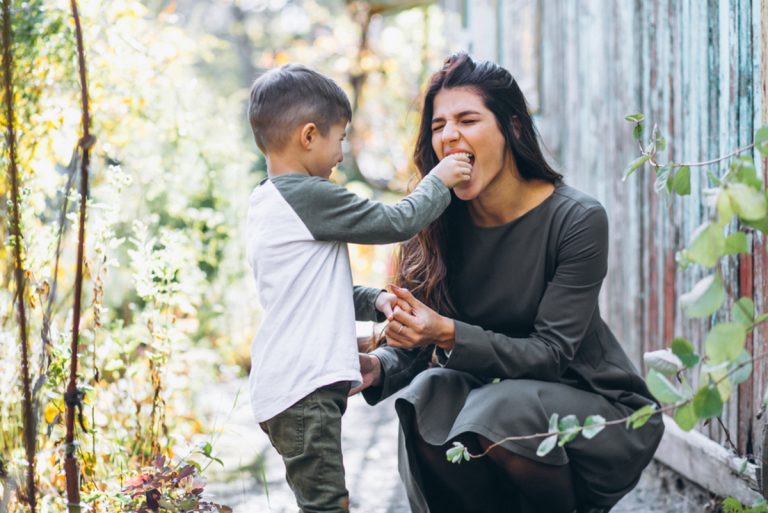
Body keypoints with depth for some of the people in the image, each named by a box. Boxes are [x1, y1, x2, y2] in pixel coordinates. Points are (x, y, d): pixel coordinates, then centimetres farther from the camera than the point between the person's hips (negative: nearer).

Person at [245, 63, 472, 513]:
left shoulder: (267, 202, 16)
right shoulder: (309, 196, -14)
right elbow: (396, 222, -9)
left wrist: (374, 300, 11)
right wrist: (439, 181, 7)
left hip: (283, 386, 10)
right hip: (303, 388, -10)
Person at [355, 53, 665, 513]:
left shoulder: (577, 220, -17)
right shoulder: (437, 225, -4)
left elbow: (553, 352, -21)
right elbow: (414, 349, -5)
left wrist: (448, 334, -34)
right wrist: (376, 367, -28)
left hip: (597, 405, -3)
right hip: (496, 394, 4)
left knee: (505, 411, -33)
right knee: (427, 398, -27)